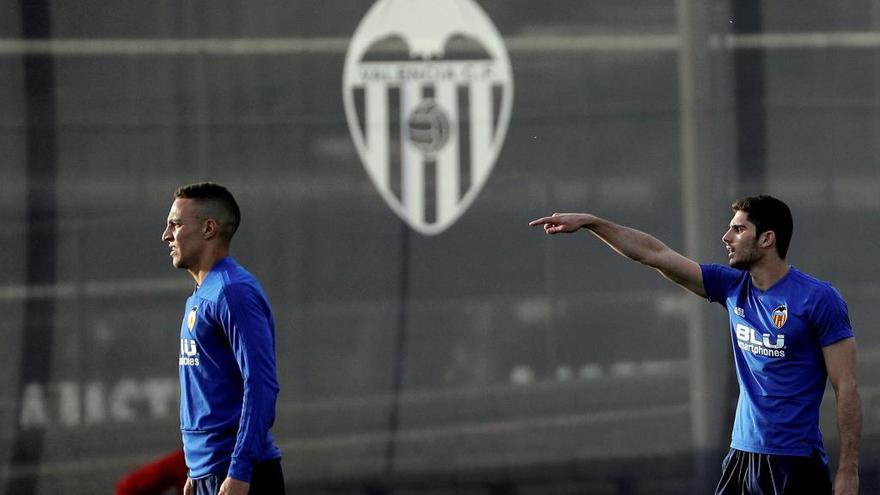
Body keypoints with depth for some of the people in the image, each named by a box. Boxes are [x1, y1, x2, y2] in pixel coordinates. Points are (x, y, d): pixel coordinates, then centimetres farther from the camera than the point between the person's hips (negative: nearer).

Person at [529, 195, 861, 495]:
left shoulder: (819, 299, -10)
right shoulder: (733, 288, 8)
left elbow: (846, 388, -10)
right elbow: (654, 254, 14)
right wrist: (588, 222, 13)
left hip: (796, 465, -6)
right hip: (742, 455, 6)